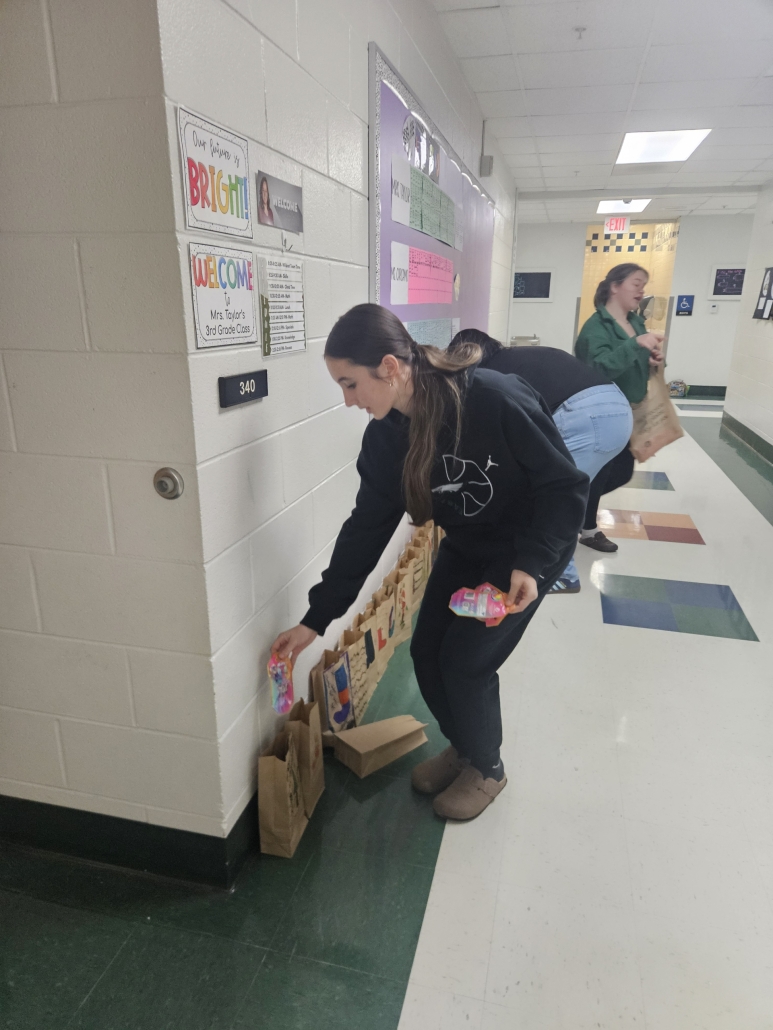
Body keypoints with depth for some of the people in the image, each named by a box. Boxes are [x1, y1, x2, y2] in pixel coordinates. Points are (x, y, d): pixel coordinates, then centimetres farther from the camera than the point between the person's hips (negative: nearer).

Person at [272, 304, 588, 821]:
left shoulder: (498, 400, -34)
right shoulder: (386, 434, -15)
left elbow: (566, 485, -22)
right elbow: (366, 527, -9)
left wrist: (531, 565, -34)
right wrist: (316, 619, -9)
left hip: (531, 549, -5)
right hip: (465, 549, 6)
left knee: (467, 661, -7)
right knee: (427, 653, 3)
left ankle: (487, 768, 23)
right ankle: (461, 747, 33)